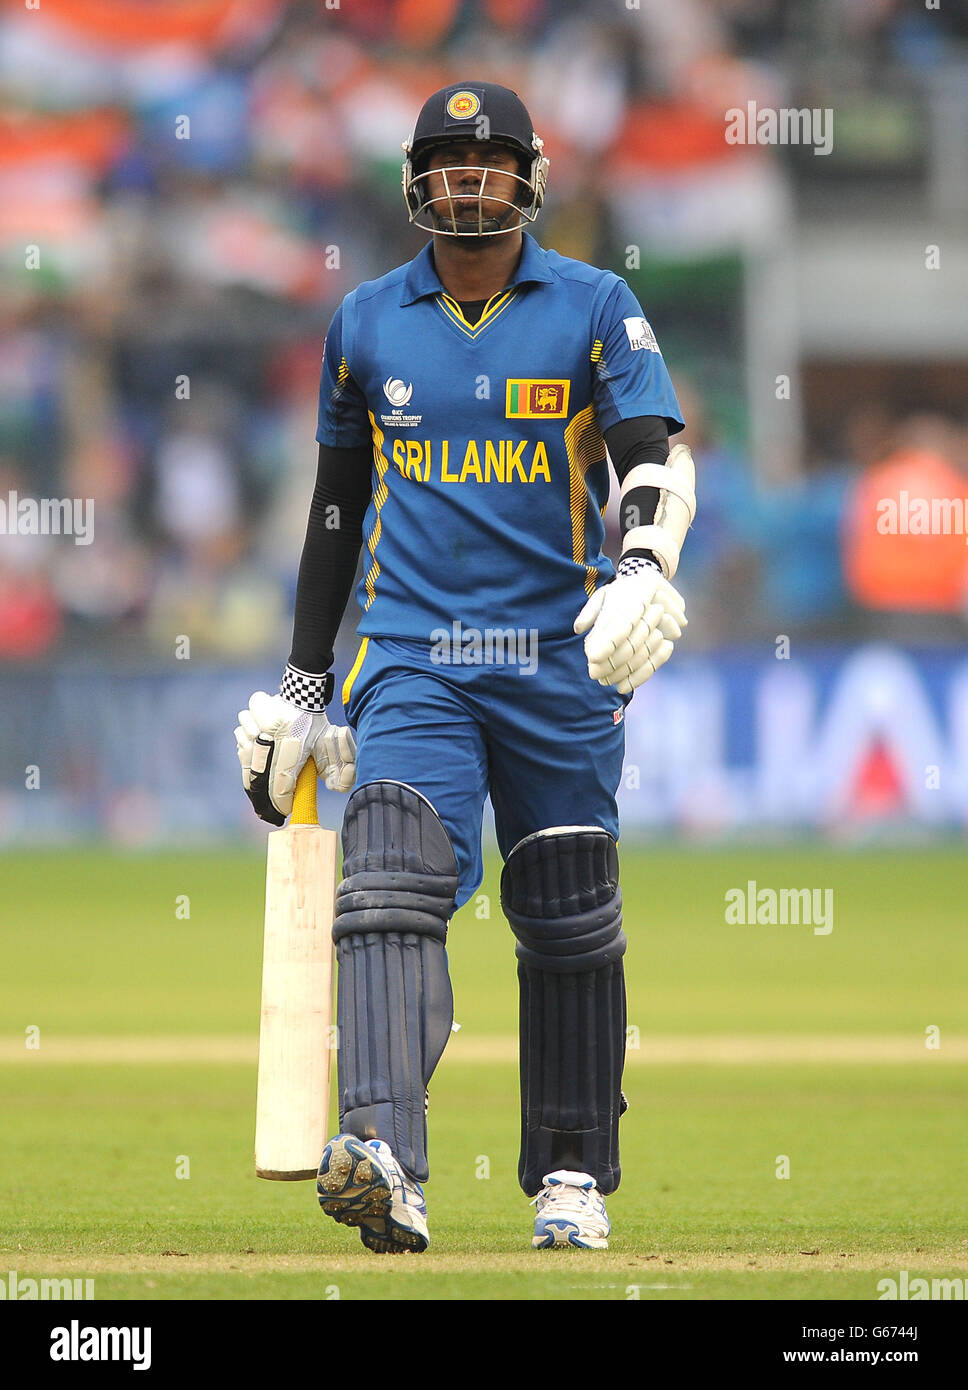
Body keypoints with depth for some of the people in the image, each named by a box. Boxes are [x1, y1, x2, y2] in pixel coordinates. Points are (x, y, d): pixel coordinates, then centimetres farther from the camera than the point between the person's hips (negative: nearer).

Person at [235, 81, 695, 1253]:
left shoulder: (594, 308, 2)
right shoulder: (365, 324, 10)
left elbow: (652, 456, -11)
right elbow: (336, 507, 17)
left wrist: (644, 566, -32)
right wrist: (300, 684, 16)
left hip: (558, 660, 0)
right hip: (411, 660, 0)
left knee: (569, 924, 6)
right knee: (391, 889, -19)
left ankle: (571, 1180, 19)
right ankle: (383, 1163, -33)